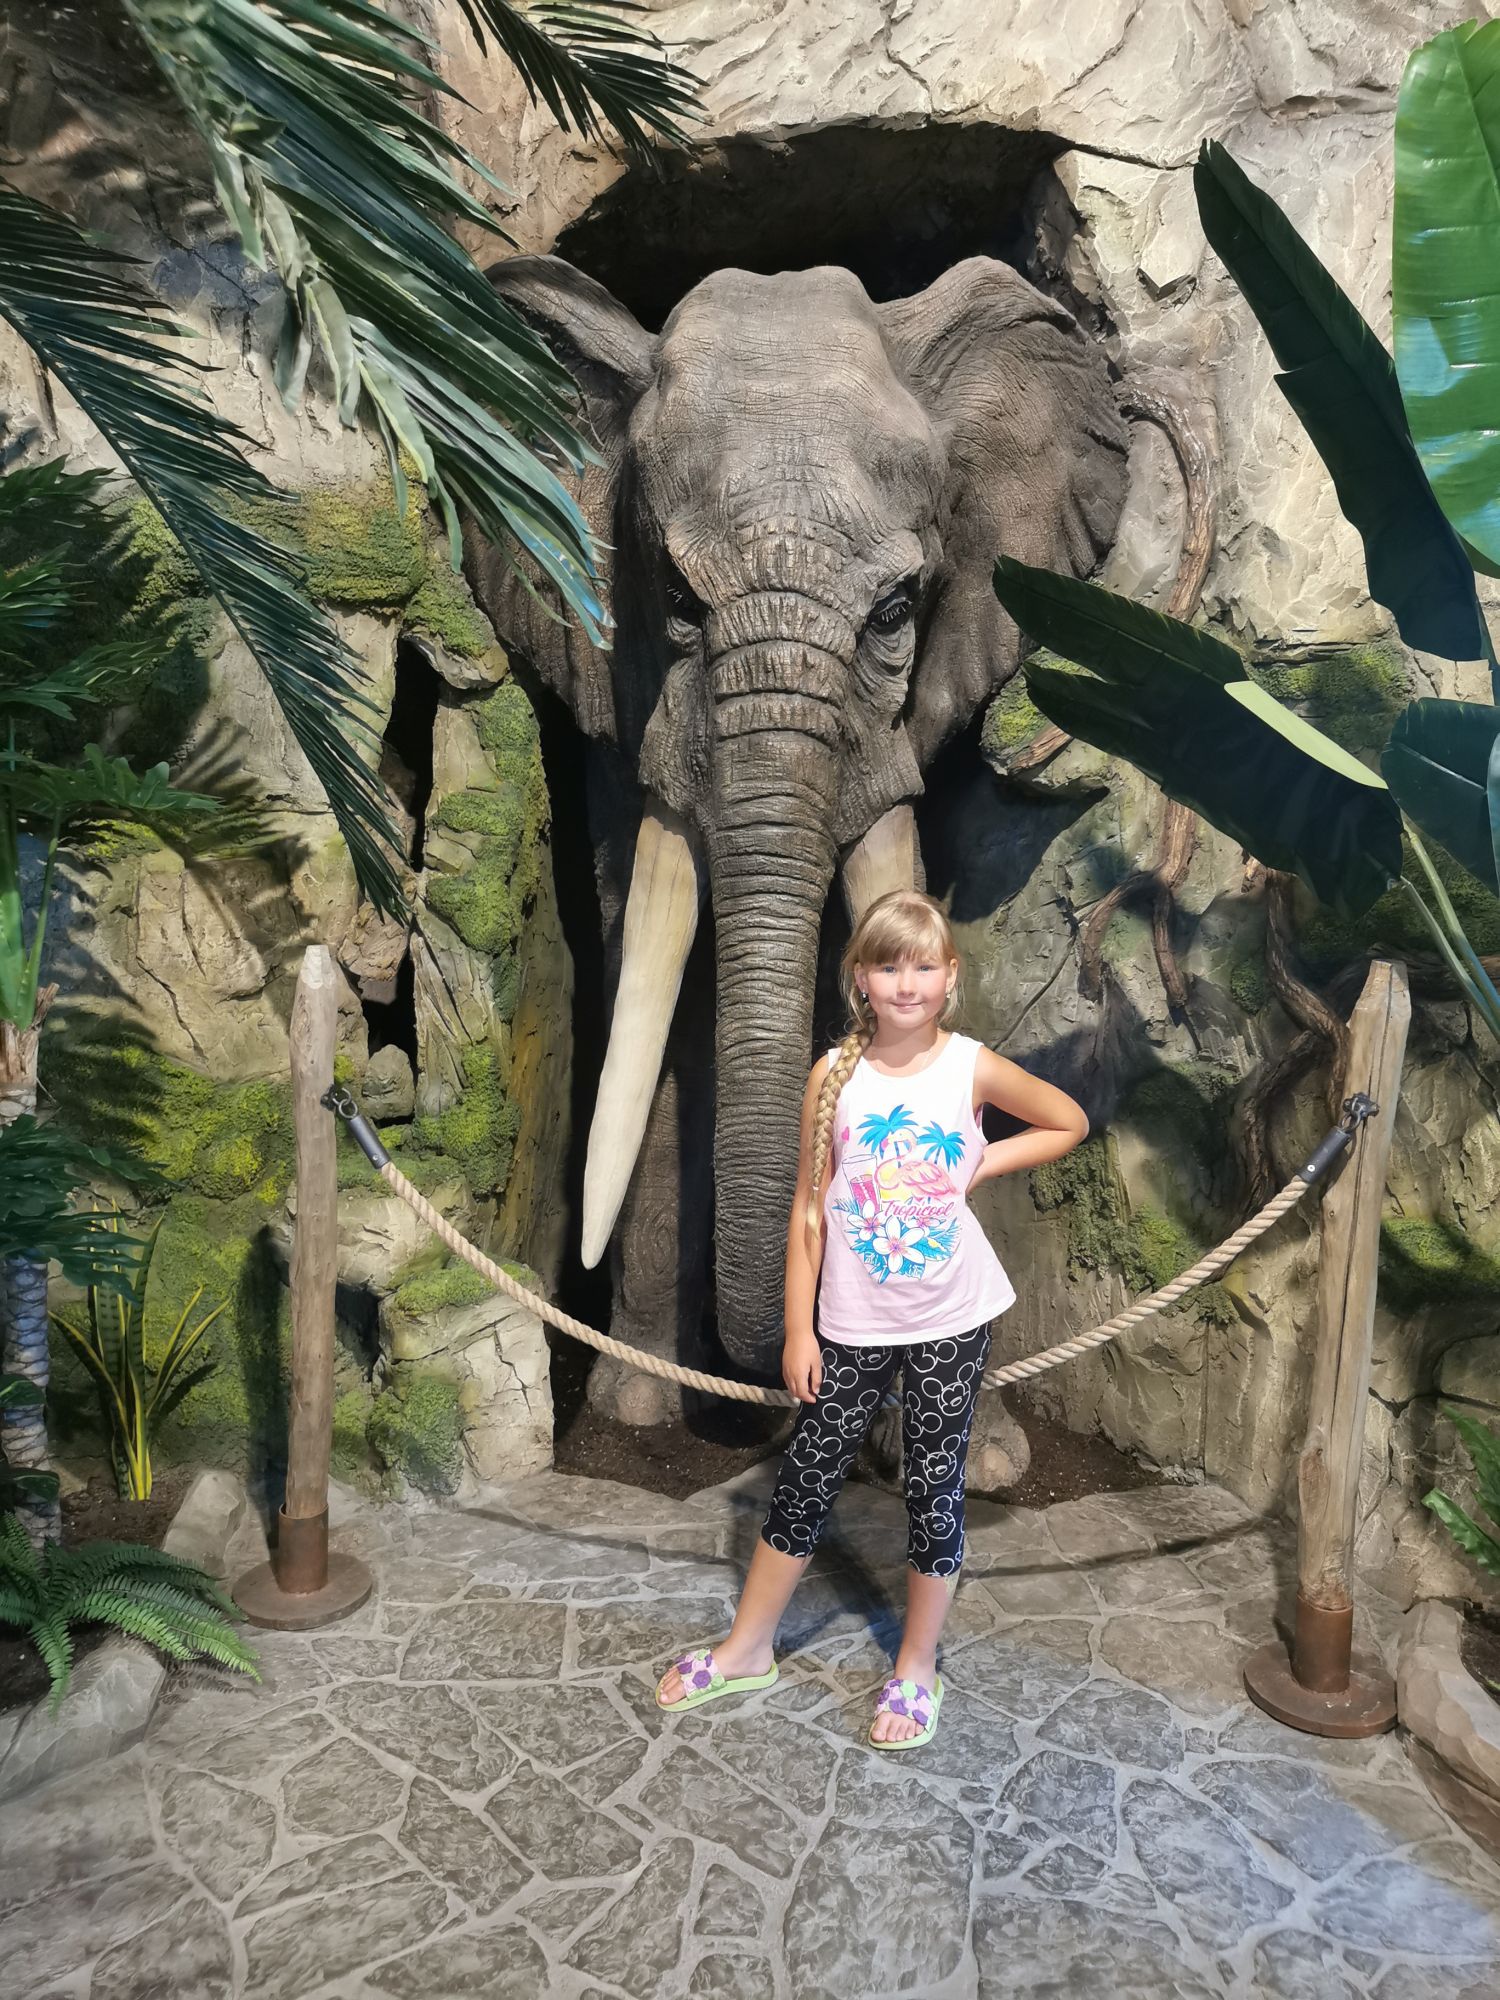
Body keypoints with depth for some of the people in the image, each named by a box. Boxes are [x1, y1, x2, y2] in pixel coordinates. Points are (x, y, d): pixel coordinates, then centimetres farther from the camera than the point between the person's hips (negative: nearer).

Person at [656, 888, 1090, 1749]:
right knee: (807, 1478, 11)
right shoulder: (835, 1074, -7)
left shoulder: (971, 1067, -8)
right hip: (855, 1322, 1)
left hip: (952, 1320, 0)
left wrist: (983, 1162, -6)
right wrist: (799, 1328, -3)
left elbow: (1070, 1123, 7)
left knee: (935, 1487, 11)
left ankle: (918, 1667, 32)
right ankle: (748, 1649, 31)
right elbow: (810, 1208, -3)